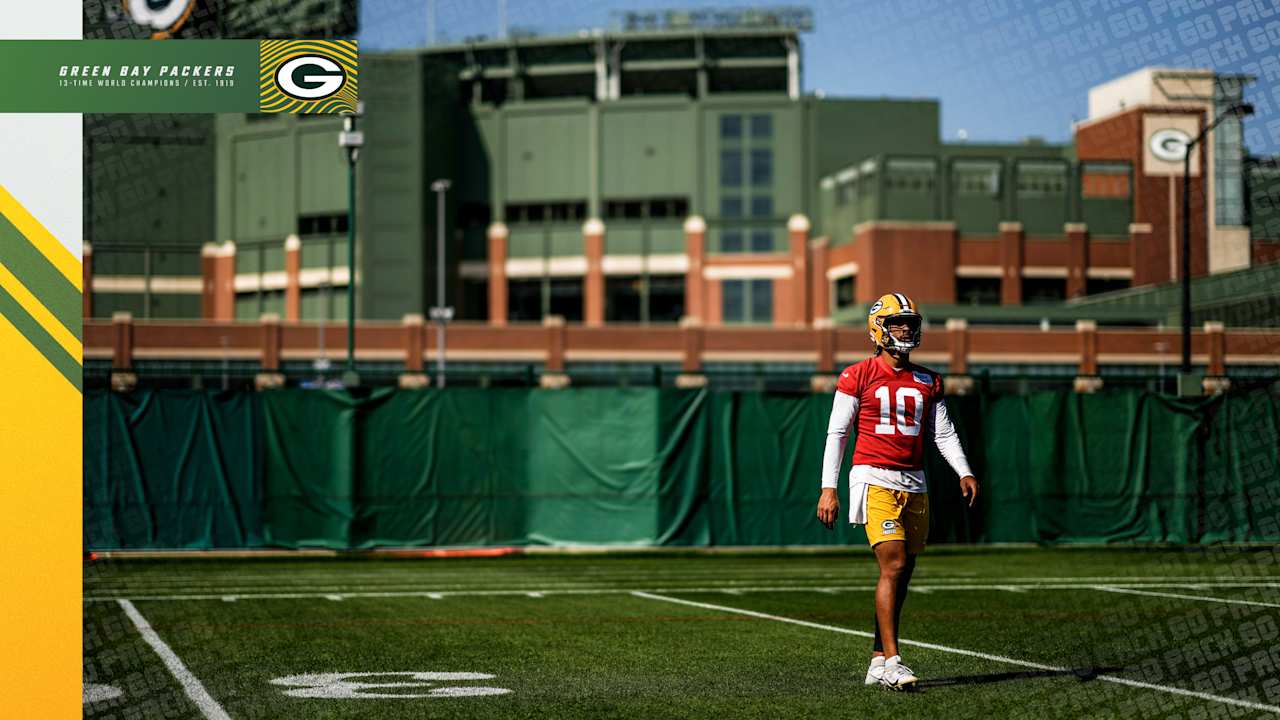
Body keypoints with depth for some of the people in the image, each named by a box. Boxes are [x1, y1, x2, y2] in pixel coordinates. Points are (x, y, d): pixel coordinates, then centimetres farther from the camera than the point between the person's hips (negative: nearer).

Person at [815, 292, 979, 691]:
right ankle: (892, 660, -16)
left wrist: (964, 473, -3)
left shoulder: (928, 382, 12)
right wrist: (828, 489, -7)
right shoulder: (858, 377, -2)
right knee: (893, 565, -16)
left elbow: (944, 433, 13)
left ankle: (878, 660, 16)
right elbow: (836, 433, -1)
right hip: (875, 479, -6)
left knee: (902, 574, 7)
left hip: (914, 483, 6)